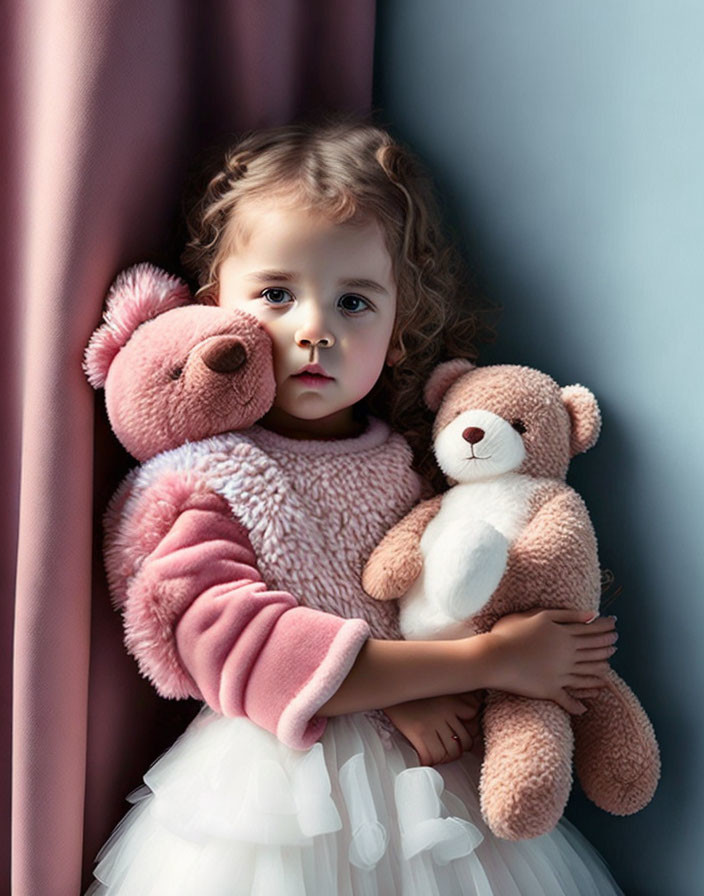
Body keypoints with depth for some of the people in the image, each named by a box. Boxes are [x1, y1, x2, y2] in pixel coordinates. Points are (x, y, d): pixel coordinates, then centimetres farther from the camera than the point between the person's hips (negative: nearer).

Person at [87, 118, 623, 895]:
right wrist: (485, 660, -26)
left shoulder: (420, 460, 0)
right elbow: (232, 642, -25)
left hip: (427, 775, 4)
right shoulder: (204, 474, -13)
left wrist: (423, 695, -19)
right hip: (277, 794, -4)